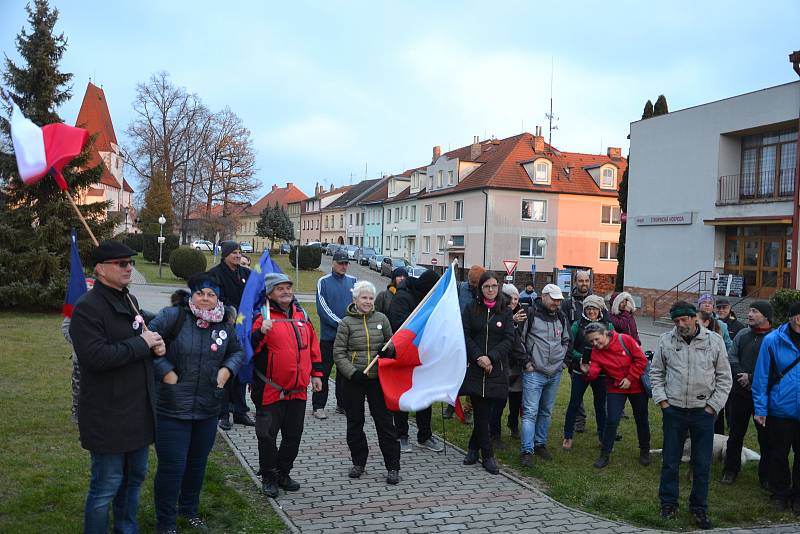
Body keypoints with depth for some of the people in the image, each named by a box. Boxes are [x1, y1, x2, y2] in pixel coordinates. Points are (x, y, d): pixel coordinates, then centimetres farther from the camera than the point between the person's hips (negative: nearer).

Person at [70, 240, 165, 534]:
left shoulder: (130, 300, 12)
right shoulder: (88, 307, -16)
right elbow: (96, 356, -28)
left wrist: (155, 344, 3)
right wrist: (142, 344, -19)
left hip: (138, 409, 9)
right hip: (108, 414, -8)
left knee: (135, 475, 19)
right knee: (107, 485, 1)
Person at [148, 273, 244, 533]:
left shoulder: (224, 326, 4)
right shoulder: (174, 316, -12)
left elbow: (238, 351, 18)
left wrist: (227, 368, 0)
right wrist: (164, 370, -19)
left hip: (208, 411, 5)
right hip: (172, 410, -5)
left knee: (198, 463, 20)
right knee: (172, 467, 2)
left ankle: (190, 510, 43)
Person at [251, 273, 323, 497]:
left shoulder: (301, 315, 10)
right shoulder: (263, 317, -8)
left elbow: (313, 345, 17)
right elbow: (249, 348, -15)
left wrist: (316, 374, 15)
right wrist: (260, 332, -32)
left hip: (298, 390, 6)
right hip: (271, 391, -5)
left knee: (293, 434, 14)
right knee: (267, 435, 4)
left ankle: (283, 473, 31)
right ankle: (269, 478, 21)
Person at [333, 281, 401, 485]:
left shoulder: (381, 319, 3)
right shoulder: (346, 322, -2)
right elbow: (339, 353, -3)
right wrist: (353, 373, -14)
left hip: (378, 379, 0)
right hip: (353, 381, 0)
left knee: (385, 422, 1)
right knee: (355, 422, 11)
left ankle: (393, 467, 9)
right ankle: (358, 462, 27)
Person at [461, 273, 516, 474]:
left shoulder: (506, 312, 6)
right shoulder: (471, 309, 5)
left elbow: (509, 339, -1)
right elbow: (465, 336, 0)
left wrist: (491, 357, -13)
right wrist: (479, 357, -13)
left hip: (496, 369, 1)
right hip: (474, 367, 0)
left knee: (483, 411, 6)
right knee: (481, 412, -2)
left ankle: (474, 448, 25)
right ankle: (487, 455, 7)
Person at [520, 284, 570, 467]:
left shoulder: (561, 318, 12)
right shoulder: (530, 314, -8)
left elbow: (566, 341, 25)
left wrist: (561, 358, 13)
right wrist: (526, 362, -9)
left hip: (555, 374, 6)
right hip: (534, 373, -6)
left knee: (546, 411, 14)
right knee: (530, 412, -7)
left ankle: (540, 444, 26)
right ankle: (527, 450, -5)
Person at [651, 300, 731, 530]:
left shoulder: (714, 341, -3)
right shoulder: (666, 340, -2)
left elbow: (724, 377, 2)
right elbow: (656, 373, 6)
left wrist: (713, 406, -3)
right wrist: (662, 400, -2)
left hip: (703, 411, 0)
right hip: (674, 410, 0)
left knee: (702, 464, 8)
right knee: (670, 460, 9)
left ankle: (699, 507, 24)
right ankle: (668, 503, 25)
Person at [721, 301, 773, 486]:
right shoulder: (742, 334, 6)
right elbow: (732, 359, 2)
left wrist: (751, 378, -17)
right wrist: (742, 377, -13)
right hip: (740, 393, 4)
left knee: (765, 436, 8)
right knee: (736, 434, 13)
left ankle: (766, 475, 23)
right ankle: (731, 470, 27)